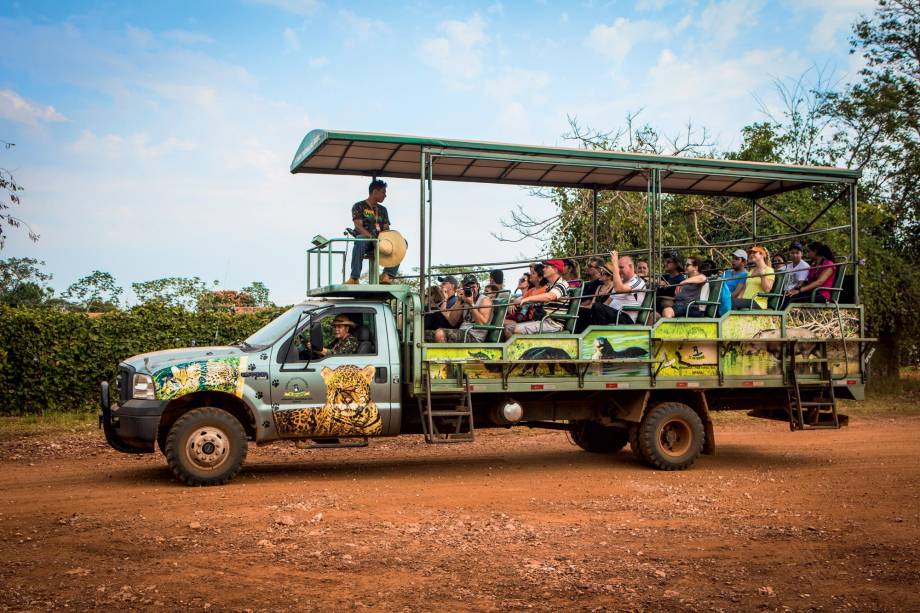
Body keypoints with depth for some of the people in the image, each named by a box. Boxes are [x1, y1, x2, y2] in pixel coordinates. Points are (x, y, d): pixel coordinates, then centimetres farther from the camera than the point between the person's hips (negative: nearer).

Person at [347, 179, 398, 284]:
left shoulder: (382, 209, 21)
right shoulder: (359, 206, 3)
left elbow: (386, 228, 13)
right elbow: (358, 226, -11)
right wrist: (371, 237, -29)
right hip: (365, 239, -5)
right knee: (360, 239, -41)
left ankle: (387, 275, -25)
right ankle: (354, 278, -40)